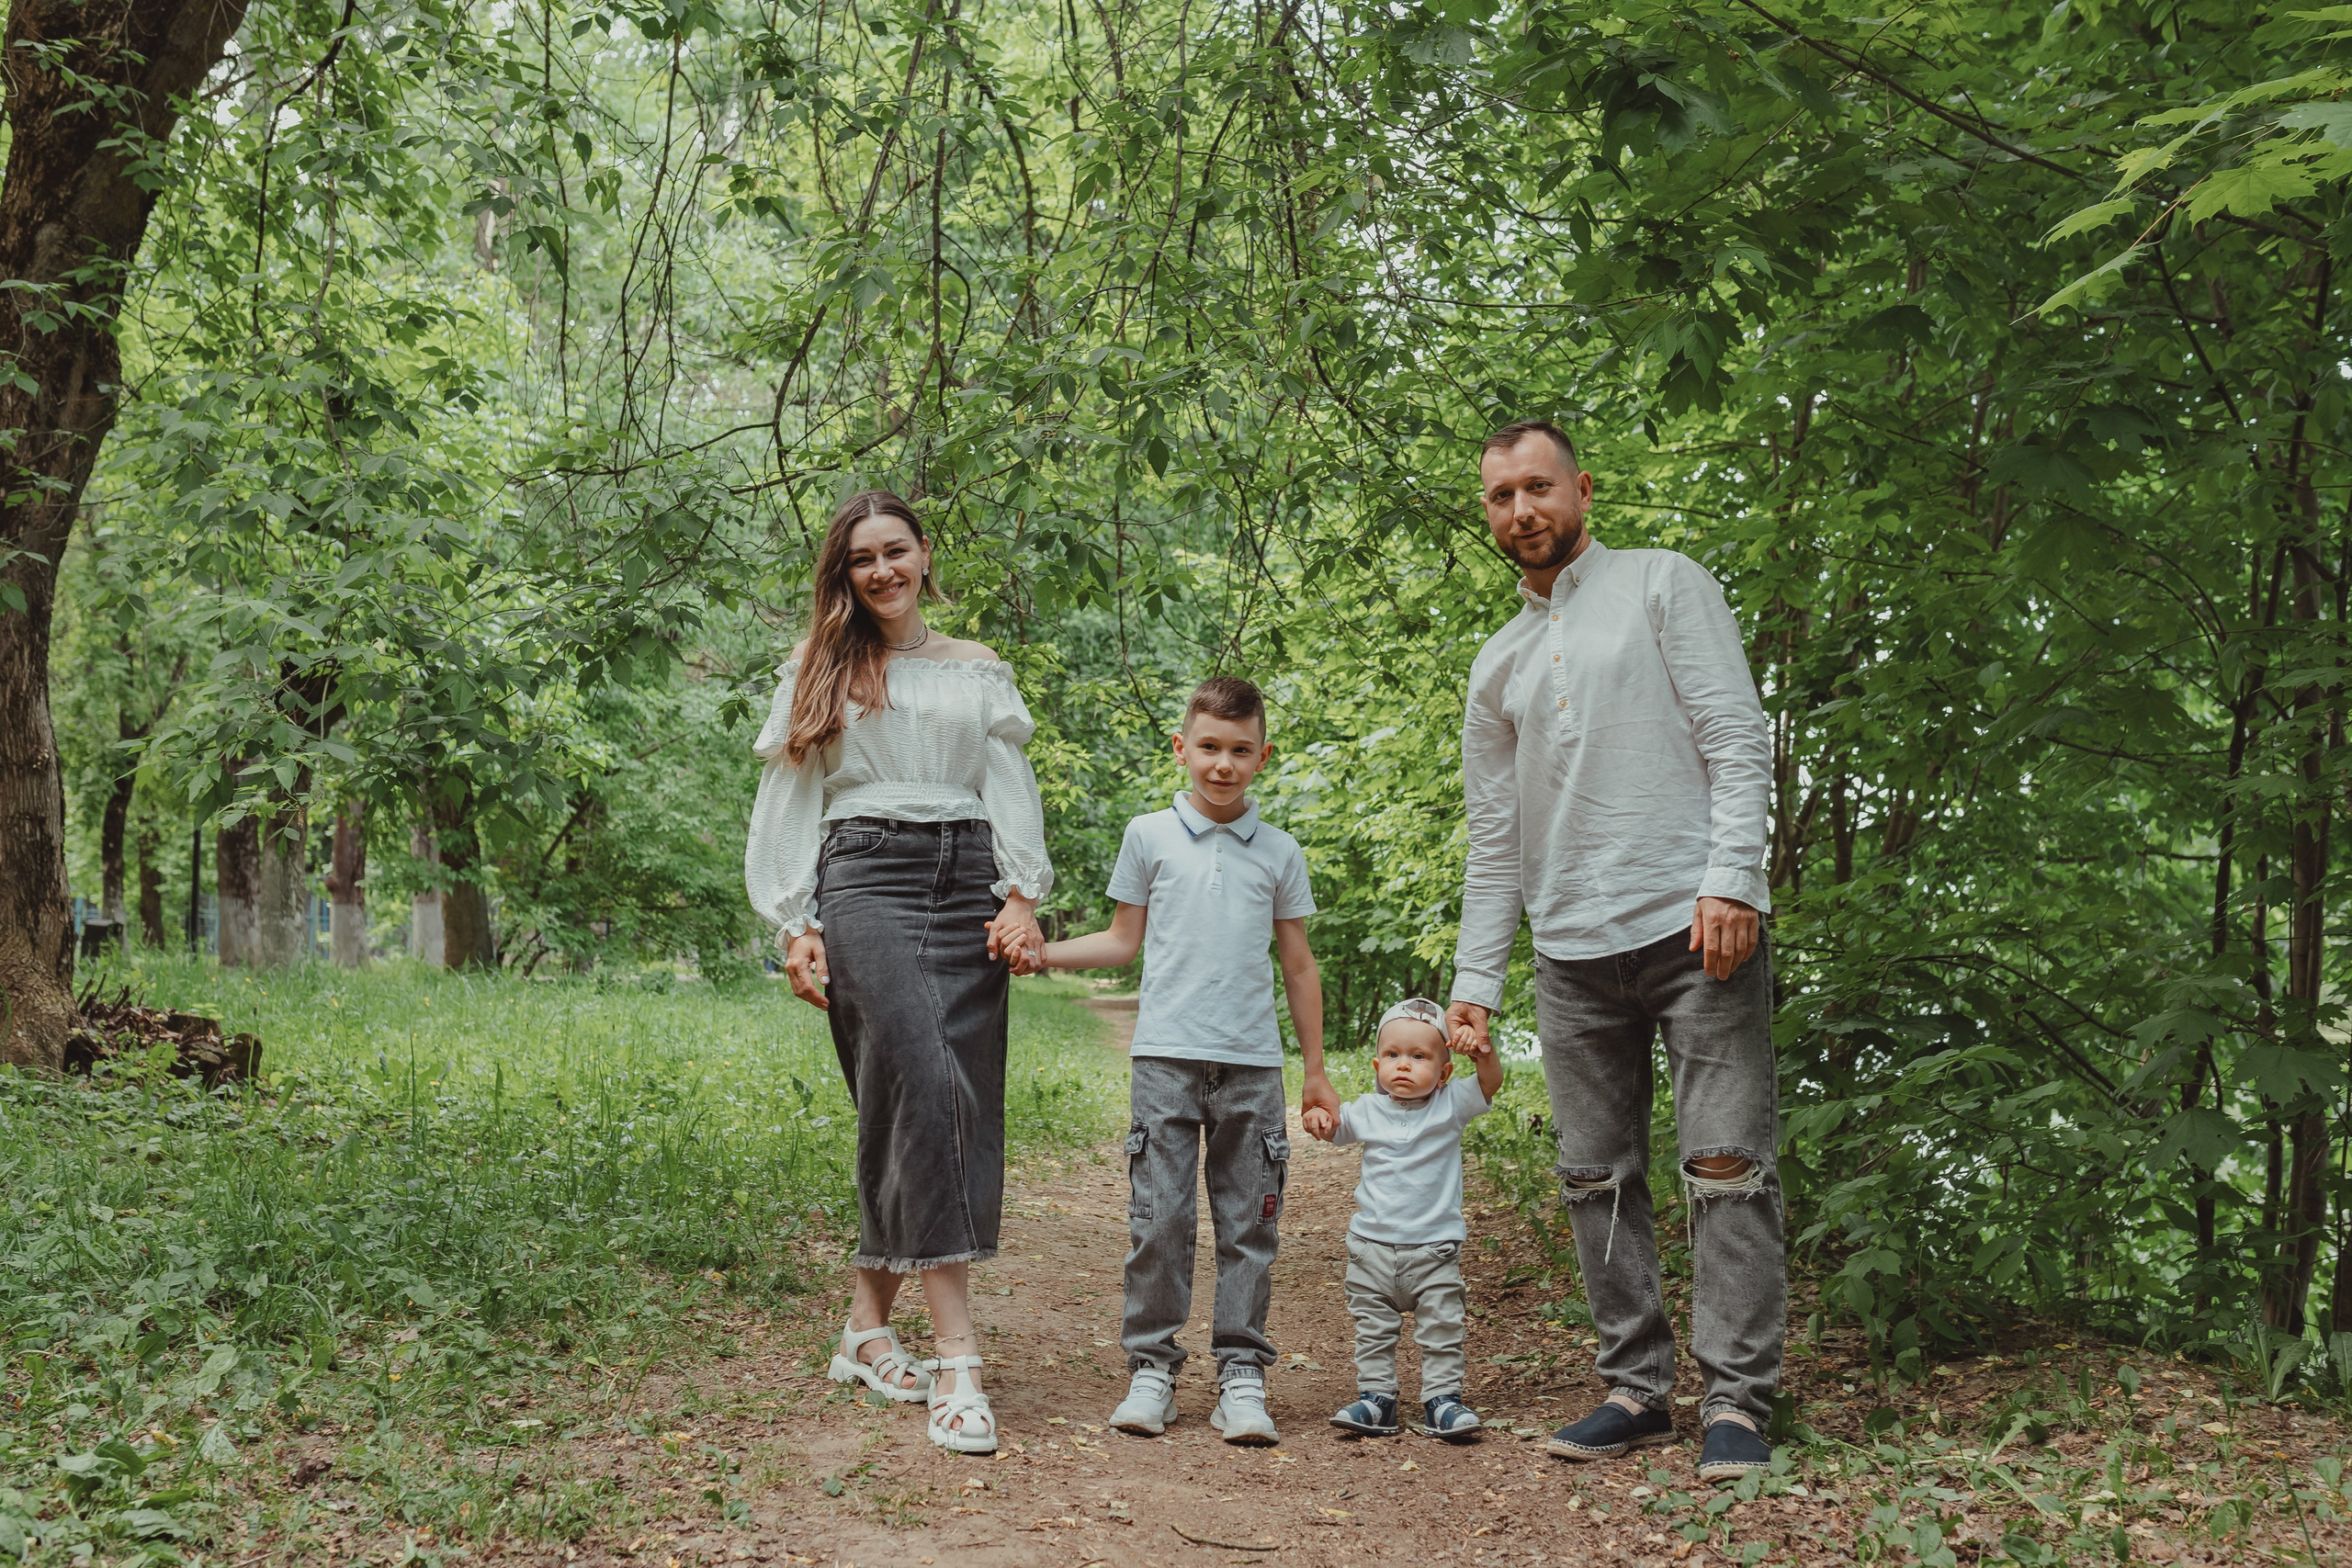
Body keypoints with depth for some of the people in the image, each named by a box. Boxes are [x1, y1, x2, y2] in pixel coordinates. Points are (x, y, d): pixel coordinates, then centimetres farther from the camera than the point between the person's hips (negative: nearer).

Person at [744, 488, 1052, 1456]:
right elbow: (786, 804, 12)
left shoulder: (981, 673, 20)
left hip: (967, 886, 3)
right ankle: (956, 1358, -24)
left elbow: (1012, 789, 13)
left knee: (956, 1111, -4)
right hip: (865, 882, -3)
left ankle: (867, 1329, 11)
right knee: (926, 1085, -21)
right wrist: (795, 927, 2)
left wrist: (1022, 896, -2)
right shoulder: (817, 673, 15)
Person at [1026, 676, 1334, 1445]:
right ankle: (1151, 1367, 9)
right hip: (1167, 1057, -1)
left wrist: (1317, 1070, 15)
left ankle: (1242, 1373, 9)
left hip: (1253, 1063, 1)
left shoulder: (1279, 852, 11)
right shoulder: (1149, 836, 8)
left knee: (1248, 1222, 2)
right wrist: (1037, 950, 2)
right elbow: (1124, 941, 14)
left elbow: (1298, 963, 15)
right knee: (1159, 1217, -2)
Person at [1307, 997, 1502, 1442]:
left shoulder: (1449, 1106, -3)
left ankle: (1442, 1399, 11)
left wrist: (1481, 1049, -34)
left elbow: (1491, 1082, -13)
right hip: (1373, 1243, 2)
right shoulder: (1367, 1110, 4)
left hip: (1435, 1246, -2)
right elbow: (1329, 1127, 13)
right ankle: (1376, 1397, 16)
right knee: (1373, 1328, 8)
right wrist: (1315, 1114, -12)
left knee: (1441, 1329, 2)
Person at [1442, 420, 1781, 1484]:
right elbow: (1494, 839, 20)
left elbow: (1738, 743, -3)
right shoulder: (1499, 665, 20)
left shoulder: (1663, 586, 6)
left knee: (1726, 1164, -8)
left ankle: (1736, 1398, -3)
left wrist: (1728, 879, -16)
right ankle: (1636, 1388, 14)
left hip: (1694, 927, -5)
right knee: (1597, 1178, 6)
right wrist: (1475, 979, 12)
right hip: (1573, 956, 5)